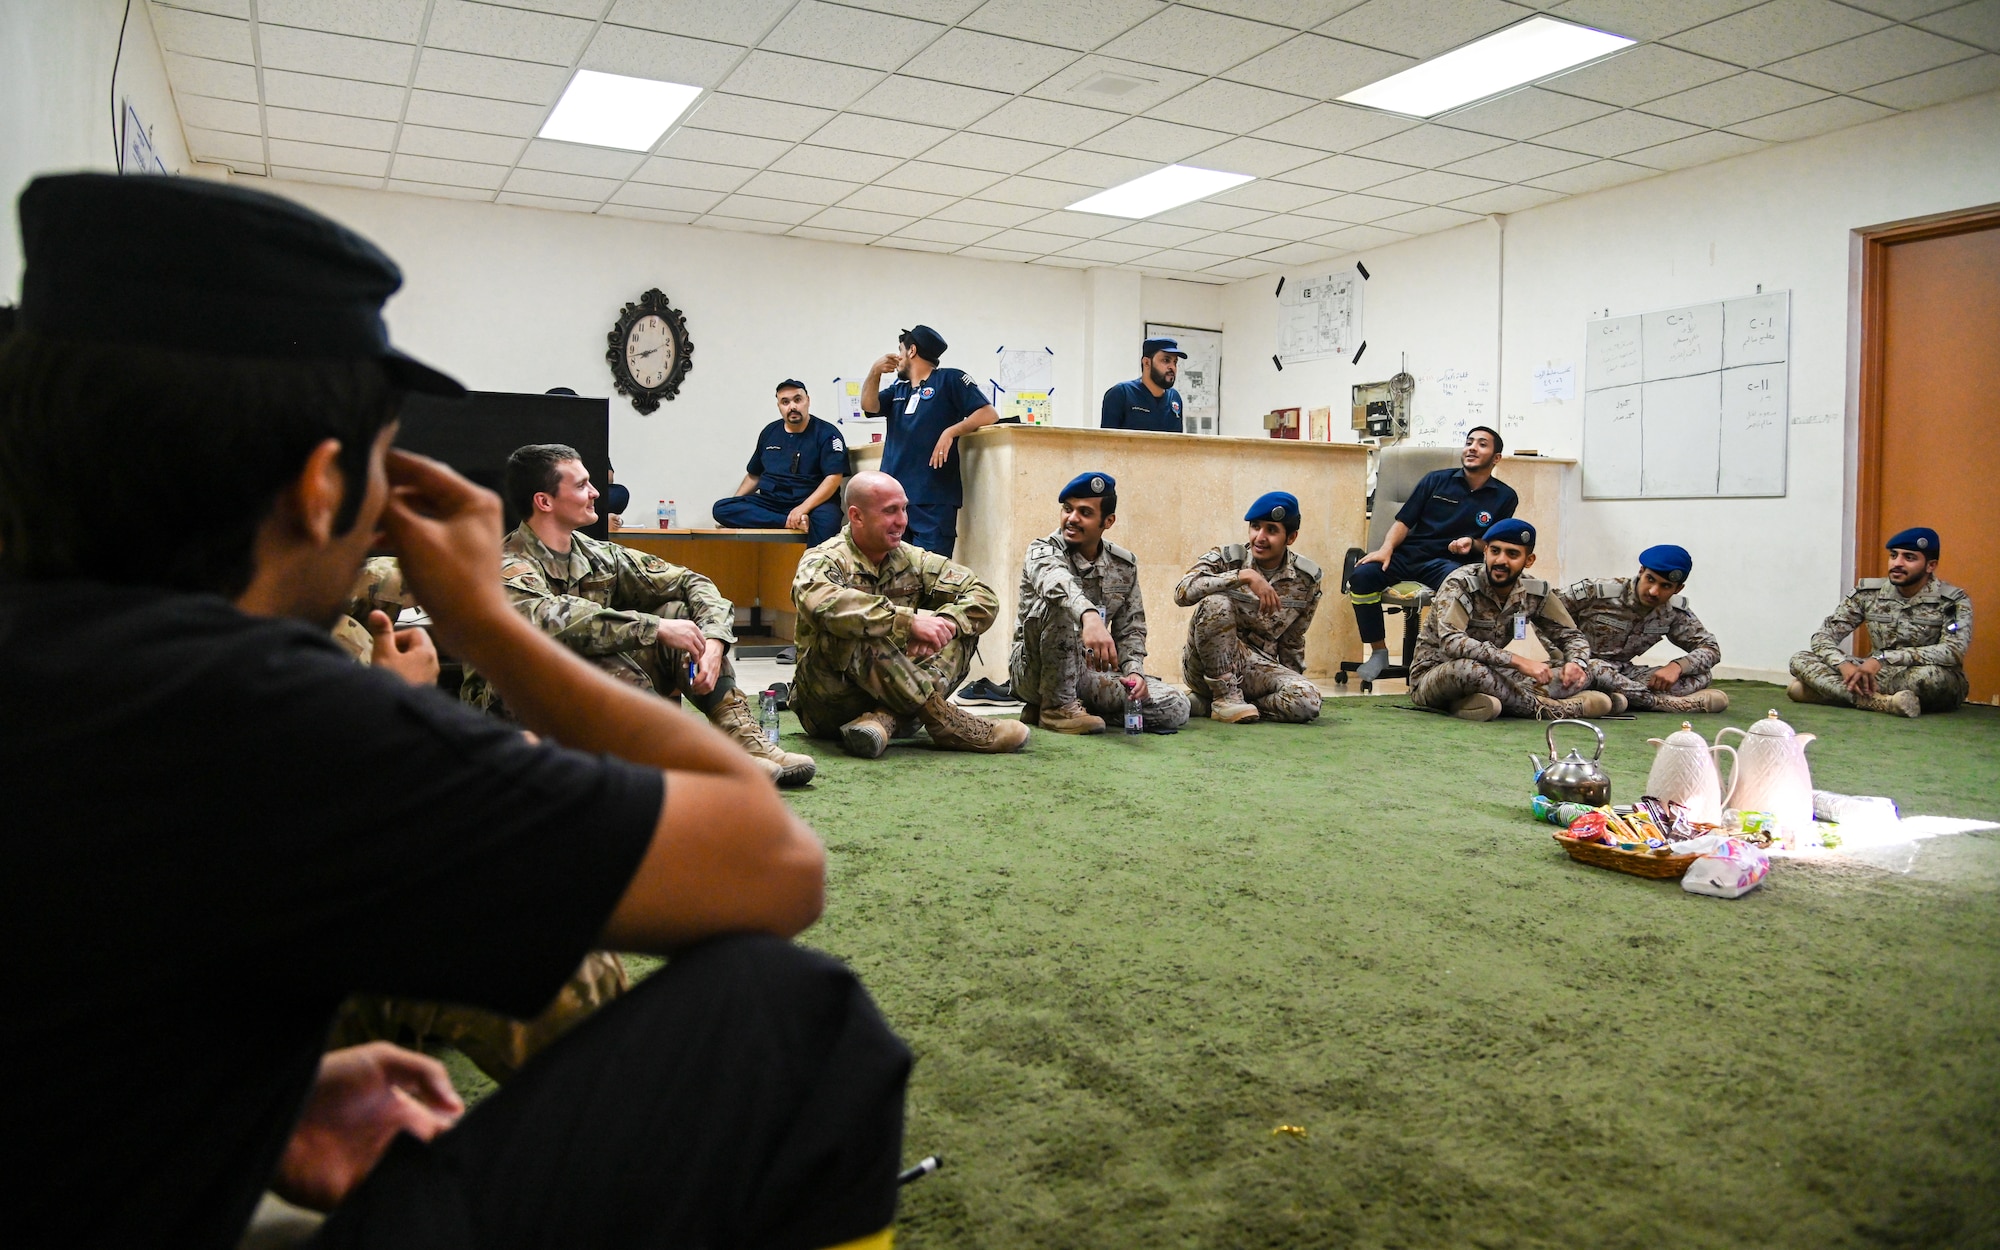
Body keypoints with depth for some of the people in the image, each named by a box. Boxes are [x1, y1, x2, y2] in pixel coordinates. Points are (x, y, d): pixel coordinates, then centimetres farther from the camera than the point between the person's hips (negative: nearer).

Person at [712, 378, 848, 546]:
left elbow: (834, 477, -10)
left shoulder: (826, 433, 1)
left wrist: (803, 508, -23)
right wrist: (734, 506, 11)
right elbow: (754, 475, 26)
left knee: (827, 519, -40)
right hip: (770, 501, 5)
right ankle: (795, 523, -32)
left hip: (813, 501, -5)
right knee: (720, 508, -21)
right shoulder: (770, 432, 17)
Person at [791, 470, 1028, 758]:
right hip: (828, 706, -5)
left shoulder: (912, 559, 7)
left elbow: (984, 598, -1)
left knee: (961, 626, -9)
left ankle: (884, 720, -29)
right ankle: (942, 721, -28)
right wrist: (909, 621, -36)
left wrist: (943, 625, -22)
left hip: (895, 692, 5)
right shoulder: (825, 560, -9)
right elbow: (822, 604, -34)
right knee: (848, 628, -32)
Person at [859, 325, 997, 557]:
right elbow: (869, 406, 7)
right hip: (893, 497, 6)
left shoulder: (950, 379, 4)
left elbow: (989, 414, -4)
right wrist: (874, 373, -9)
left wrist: (951, 431, -18)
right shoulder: (898, 389, 23)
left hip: (933, 500, -6)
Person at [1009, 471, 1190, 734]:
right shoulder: (1043, 550, -11)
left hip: (1088, 668, 5)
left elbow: (1130, 628, 10)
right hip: (1036, 670, -5)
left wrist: (1134, 671, -11)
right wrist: (1088, 615, -57)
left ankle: (1077, 705, 0)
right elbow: (1056, 581, -36)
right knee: (1060, 603, -33)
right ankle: (1057, 706, -21)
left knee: (1174, 708, -13)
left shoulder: (1125, 565, 5)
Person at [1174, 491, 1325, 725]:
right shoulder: (1225, 559, -10)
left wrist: (1292, 682, 14)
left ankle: (1206, 703, -8)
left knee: (1307, 701, -27)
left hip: (1258, 667, 4)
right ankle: (1225, 697, -17)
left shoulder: (1306, 579, 0)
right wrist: (1244, 576, -33)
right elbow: (1182, 592, -29)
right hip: (1207, 667, -3)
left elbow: (1292, 640, 11)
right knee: (1215, 602, -31)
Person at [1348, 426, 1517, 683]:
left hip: (1450, 564, -1)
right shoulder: (1436, 480, 12)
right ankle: (1378, 652, -13)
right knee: (1362, 575, -28)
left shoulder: (1505, 497, 12)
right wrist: (1386, 549, -10)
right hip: (1408, 555, 1)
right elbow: (1403, 521, 8)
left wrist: (1472, 543, -8)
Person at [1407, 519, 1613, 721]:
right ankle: (1541, 707, -19)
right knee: (1467, 668, -40)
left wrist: (1576, 663, -17)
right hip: (1432, 676, -6)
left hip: (1489, 678, 6)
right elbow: (1452, 643, -34)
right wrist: (1519, 661, -37)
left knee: (1579, 675, -5)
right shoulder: (1460, 585, -18)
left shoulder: (1535, 592, -2)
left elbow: (1572, 635, 7)